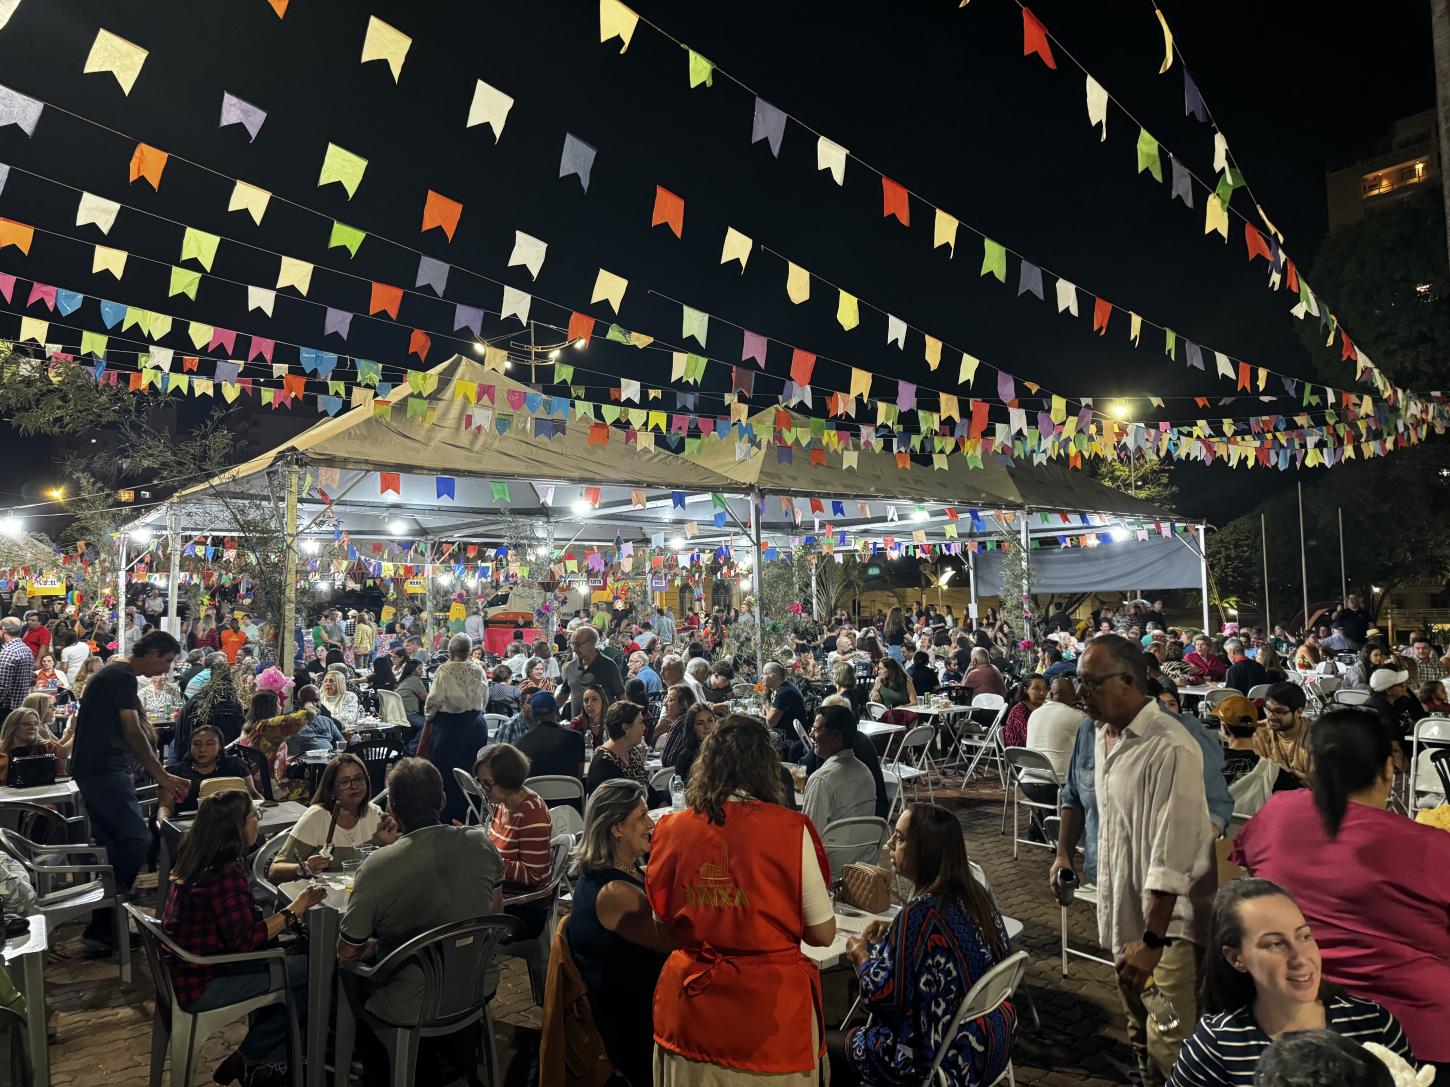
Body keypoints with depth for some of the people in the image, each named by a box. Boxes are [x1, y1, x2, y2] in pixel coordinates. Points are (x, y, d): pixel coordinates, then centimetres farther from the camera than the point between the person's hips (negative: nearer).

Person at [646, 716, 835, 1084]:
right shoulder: (791, 829, -16)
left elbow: (663, 918, 8)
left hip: (690, 1011, 3)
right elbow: (823, 933, -7)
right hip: (771, 1013, -2)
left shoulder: (672, 829, -8)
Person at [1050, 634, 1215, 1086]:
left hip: (1168, 920, -8)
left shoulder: (1170, 749, -24)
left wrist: (1152, 939, -25)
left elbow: (1172, 854, -26)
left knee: (1169, 1049, -1)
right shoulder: (1102, 735, 3)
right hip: (1123, 912, 8)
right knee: (1140, 1033, 23)